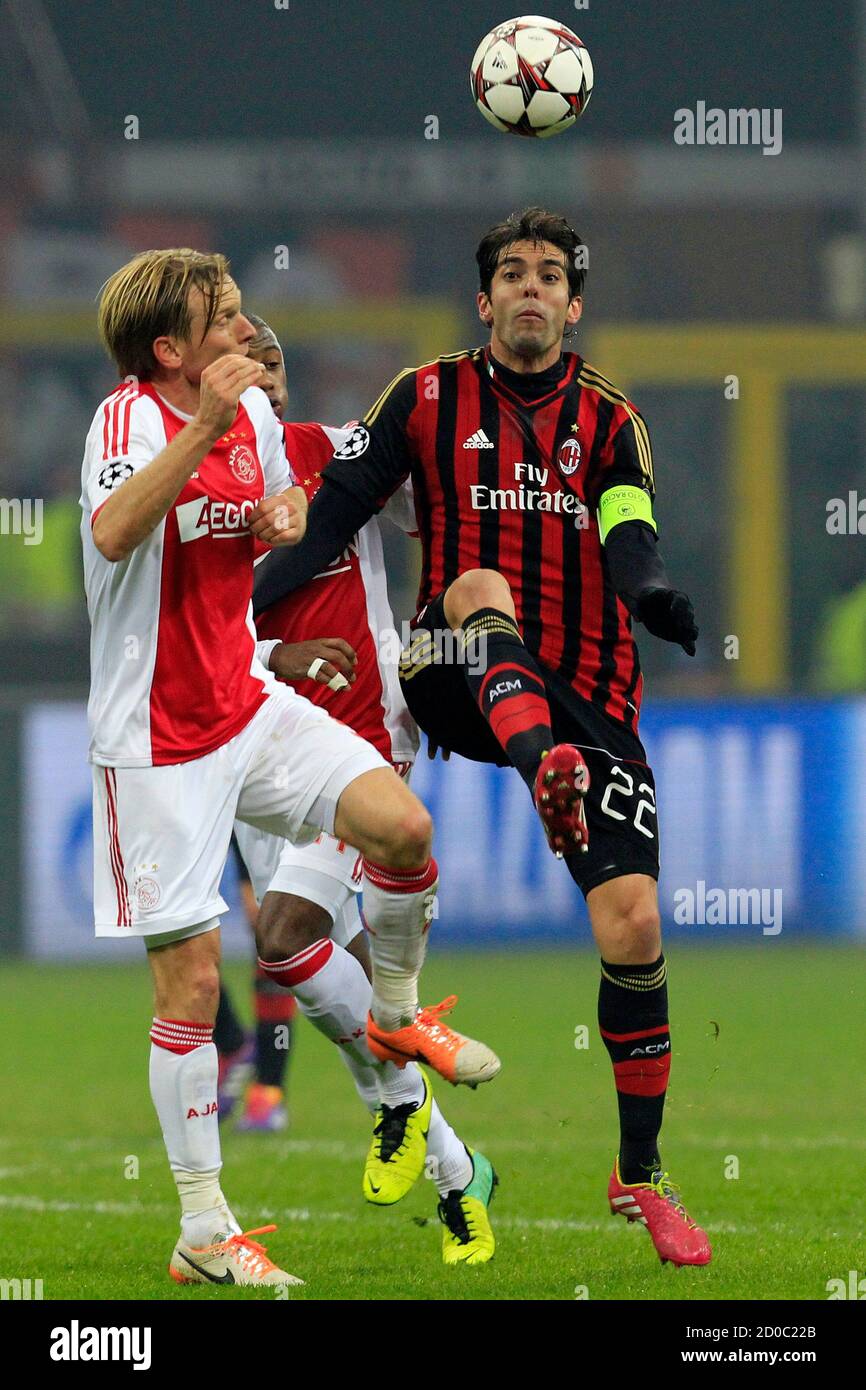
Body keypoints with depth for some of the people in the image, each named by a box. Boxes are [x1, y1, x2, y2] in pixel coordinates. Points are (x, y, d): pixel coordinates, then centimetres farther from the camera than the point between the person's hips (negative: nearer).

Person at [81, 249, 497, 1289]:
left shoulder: (253, 411, 4)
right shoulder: (131, 417, -18)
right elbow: (112, 533, -38)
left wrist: (287, 517, -1)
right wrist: (204, 426, -44)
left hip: (246, 707, 6)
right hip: (156, 742, -6)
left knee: (401, 823, -14)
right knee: (191, 977, -4)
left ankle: (396, 1007, 16)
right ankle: (203, 1232, 5)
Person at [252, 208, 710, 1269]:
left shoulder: (610, 421, 9)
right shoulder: (427, 399, 7)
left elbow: (630, 542, -8)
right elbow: (333, 513, 0)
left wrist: (649, 593, -31)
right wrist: (239, 601, -14)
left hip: (587, 694, 1)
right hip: (463, 689, -1)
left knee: (633, 923, -9)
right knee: (481, 581, -34)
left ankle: (641, 1175, 5)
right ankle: (548, 773, -64)